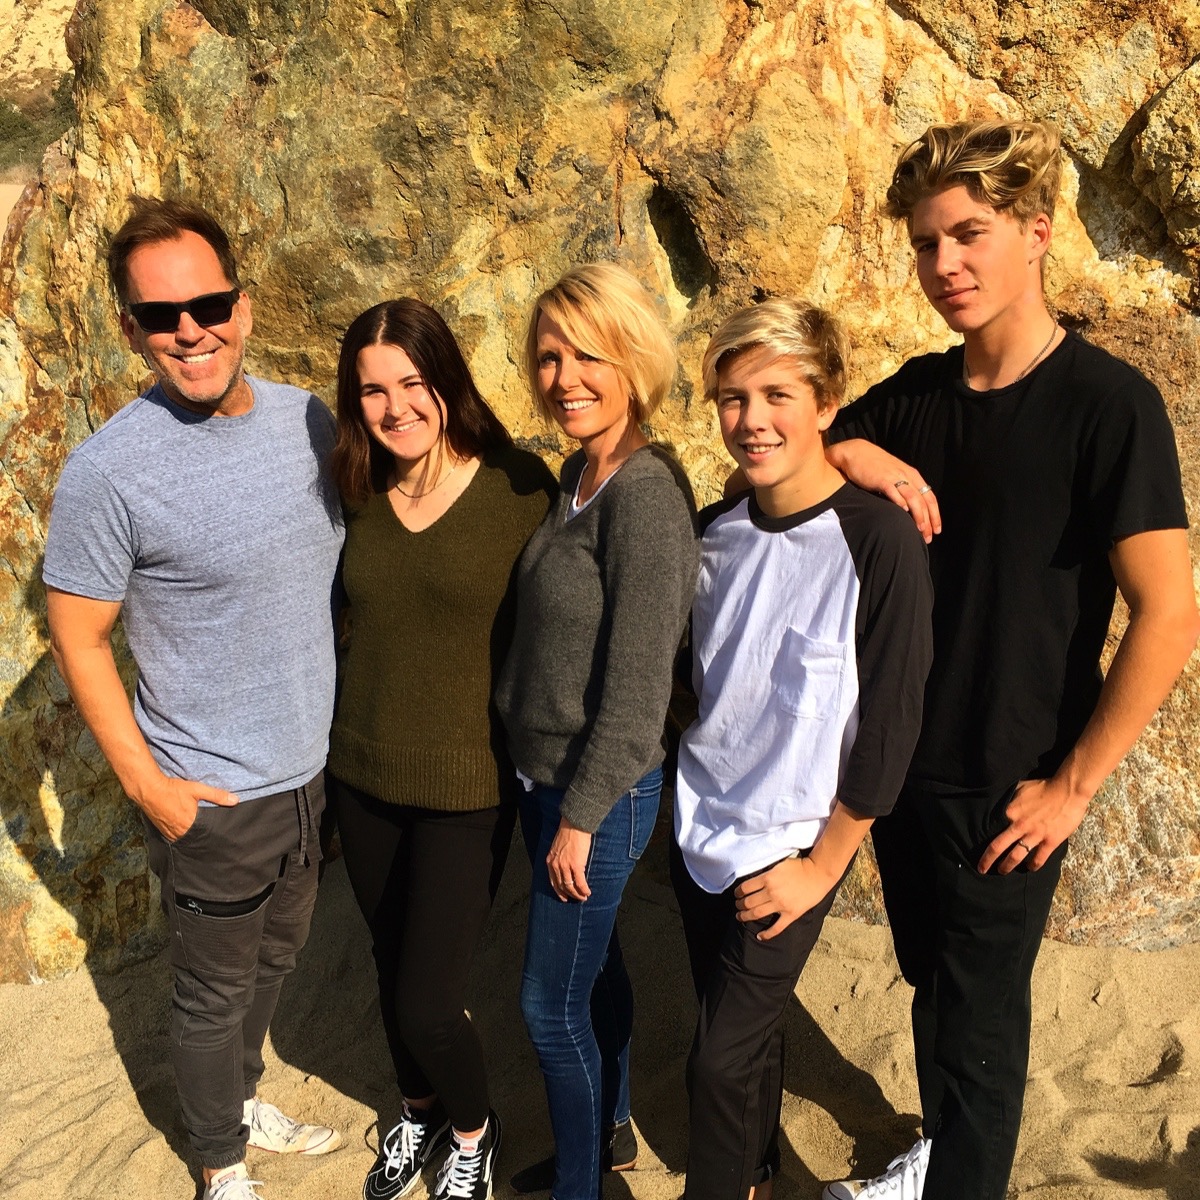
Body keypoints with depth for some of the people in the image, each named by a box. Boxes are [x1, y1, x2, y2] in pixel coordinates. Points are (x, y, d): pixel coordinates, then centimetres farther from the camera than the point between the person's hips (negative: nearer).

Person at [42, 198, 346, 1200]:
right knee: (215, 992, 16)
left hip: (319, 771, 5)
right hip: (214, 799, -5)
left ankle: (245, 1099, 52)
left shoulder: (308, 420, -4)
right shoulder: (111, 468, -20)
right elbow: (77, 636, -12)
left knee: (276, 957, 26)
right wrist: (146, 783, -13)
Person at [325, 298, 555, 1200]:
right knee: (392, 969, 21)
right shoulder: (361, 493, -1)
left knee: (427, 1004, 1)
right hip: (364, 776, 5)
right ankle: (420, 1111, 51)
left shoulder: (519, 485, -15)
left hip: (469, 788, -4)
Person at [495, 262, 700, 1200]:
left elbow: (637, 684, -23)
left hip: (600, 792, -8)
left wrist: (581, 816, -16)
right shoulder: (582, 472, 3)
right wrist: (557, 800, 13)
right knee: (593, 961, 25)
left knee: (552, 1001, 8)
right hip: (549, 774, 8)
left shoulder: (646, 494, -24)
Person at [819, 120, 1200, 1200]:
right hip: (897, 758, 6)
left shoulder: (1108, 404, -16)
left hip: (1005, 789, -6)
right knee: (932, 984, 25)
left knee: (978, 1019, 11)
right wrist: (850, 455, -14)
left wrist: (1072, 788, -15)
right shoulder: (915, 394, 1)